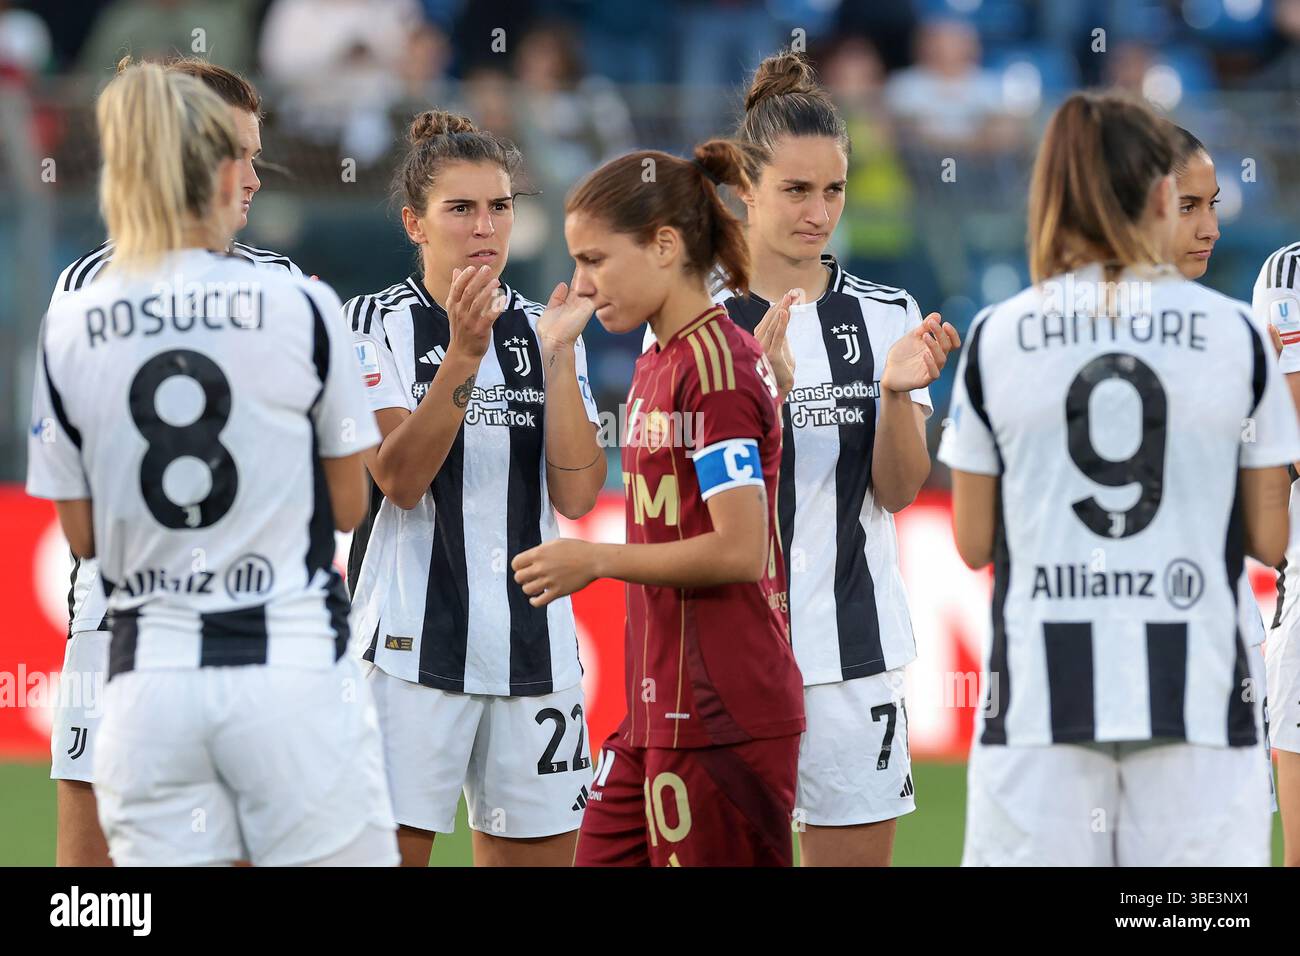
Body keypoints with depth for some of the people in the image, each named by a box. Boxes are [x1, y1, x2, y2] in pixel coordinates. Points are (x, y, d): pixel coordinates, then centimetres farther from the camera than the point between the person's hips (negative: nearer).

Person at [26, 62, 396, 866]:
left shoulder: (69, 331, 1)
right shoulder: (302, 308, -5)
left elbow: (81, 535, 9)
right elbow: (348, 505, 4)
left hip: (150, 673, 3)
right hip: (292, 662, -2)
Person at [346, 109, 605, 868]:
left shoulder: (543, 332, 11)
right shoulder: (379, 324, 0)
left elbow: (575, 496, 0)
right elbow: (400, 479, -13)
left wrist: (558, 356, -7)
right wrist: (464, 352, -21)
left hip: (534, 648, 4)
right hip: (413, 646, -4)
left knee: (540, 853, 4)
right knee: (395, 844, -7)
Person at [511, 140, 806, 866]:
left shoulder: (716, 367, -13)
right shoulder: (659, 365, 15)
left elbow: (739, 550, -18)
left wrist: (598, 560, -12)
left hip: (720, 717, -9)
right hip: (660, 713, 9)